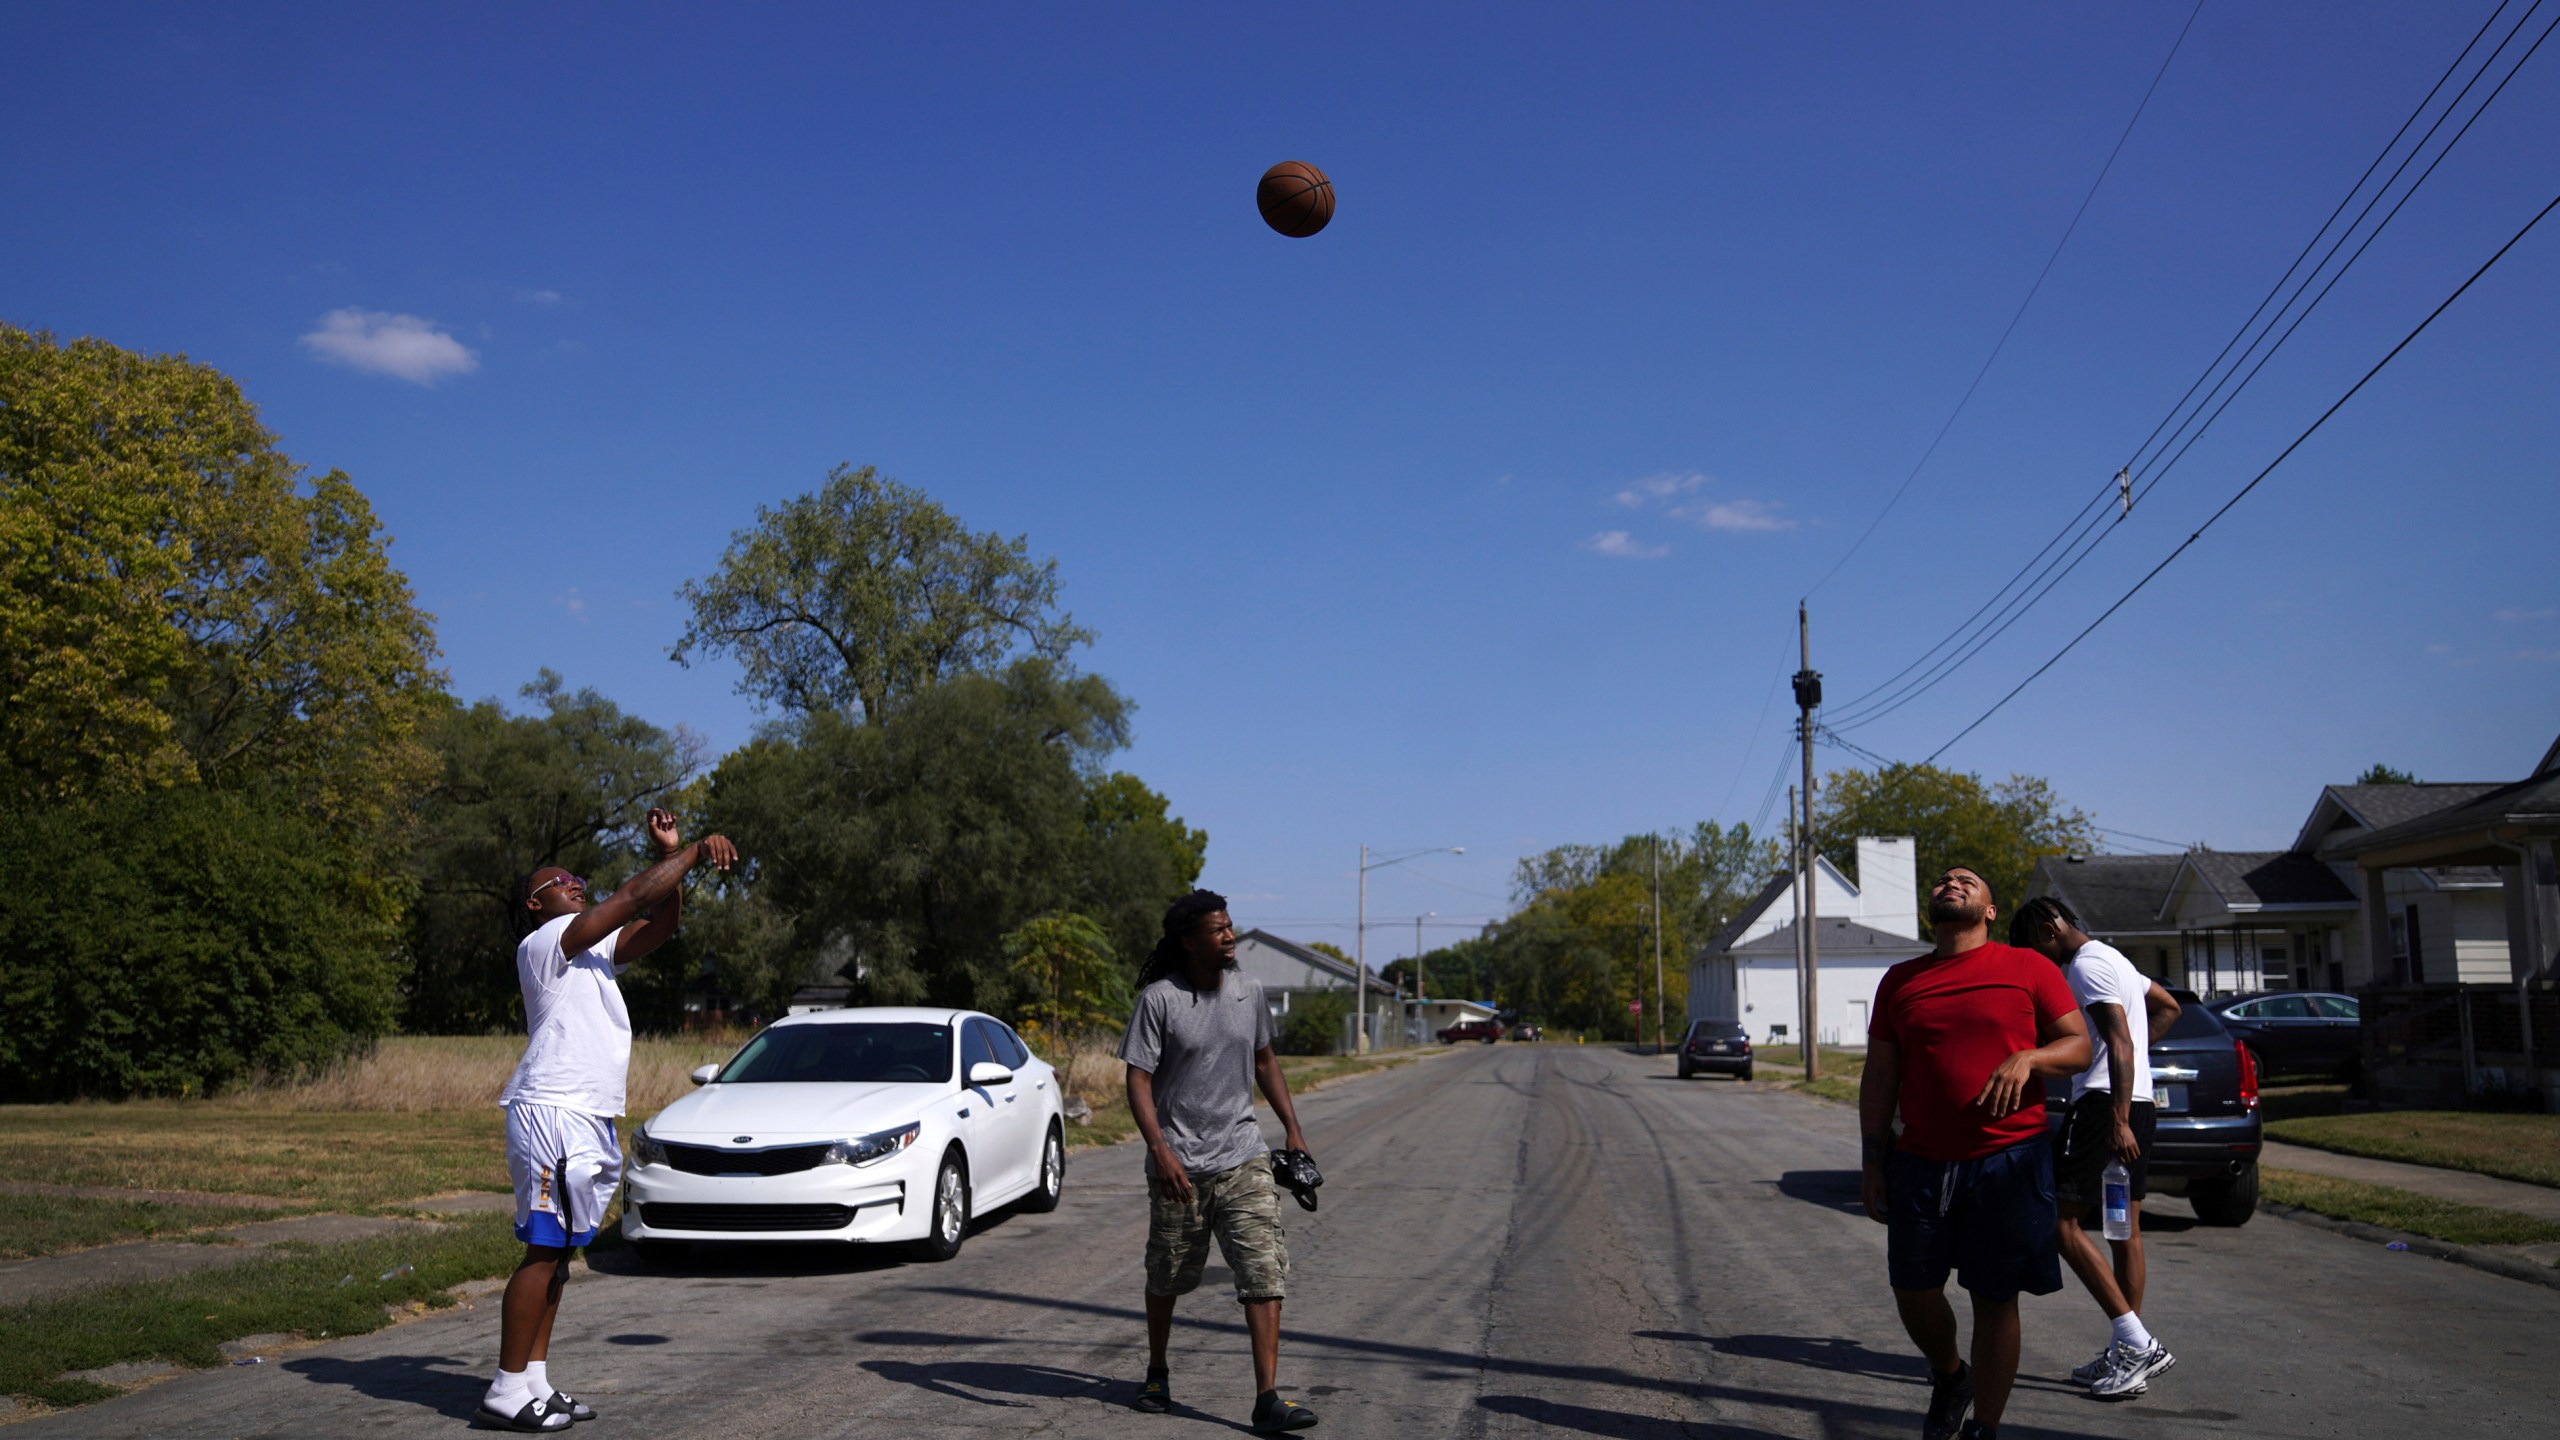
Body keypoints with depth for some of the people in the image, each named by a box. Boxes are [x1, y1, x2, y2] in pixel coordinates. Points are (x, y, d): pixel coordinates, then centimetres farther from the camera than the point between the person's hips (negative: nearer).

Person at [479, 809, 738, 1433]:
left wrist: (670, 854, 9)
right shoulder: (546, 941, -6)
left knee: (558, 1252, 9)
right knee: (544, 1250, -10)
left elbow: (659, 923, 19)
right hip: (552, 1111, -10)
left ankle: (536, 1380, 13)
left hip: (588, 1119, 10)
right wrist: (696, 851, -5)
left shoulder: (596, 949, 21)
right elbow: (636, 897, -12)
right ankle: (507, 1392, -6)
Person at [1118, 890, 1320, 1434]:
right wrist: (1160, 1150, -24)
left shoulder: (1248, 991, 5)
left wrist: (1293, 1129, 13)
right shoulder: (1159, 999, -10)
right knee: (1167, 1277, 14)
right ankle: (1157, 1373, 37)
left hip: (1242, 1158, 3)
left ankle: (1267, 1399, -8)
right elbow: (1138, 1081, -12)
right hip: (1178, 1164, -3)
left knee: (1265, 1272, -9)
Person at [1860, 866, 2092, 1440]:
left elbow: (2080, 1046, 3)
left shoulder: (2027, 968, 4)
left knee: (1994, 1300, 3)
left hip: (2009, 1161, -3)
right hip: (1920, 1164, 3)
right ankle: (1948, 1376, 35)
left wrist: (2027, 1058, -18)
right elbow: (1879, 1077, 10)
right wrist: (1872, 1163, 4)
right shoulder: (1901, 981, 11)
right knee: (1913, 1291, 5)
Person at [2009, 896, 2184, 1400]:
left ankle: (2136, 1344, -17)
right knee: (2126, 1228, 11)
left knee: (2060, 1221, -13)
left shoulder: (2088, 966, -12)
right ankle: (2128, 1355, 15)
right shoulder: (2111, 959, 21)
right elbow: (2168, 1007, 34)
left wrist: (2118, 1121, -27)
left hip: (2105, 1101, -11)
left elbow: (2120, 1043, -21)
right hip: (2135, 1100, 11)